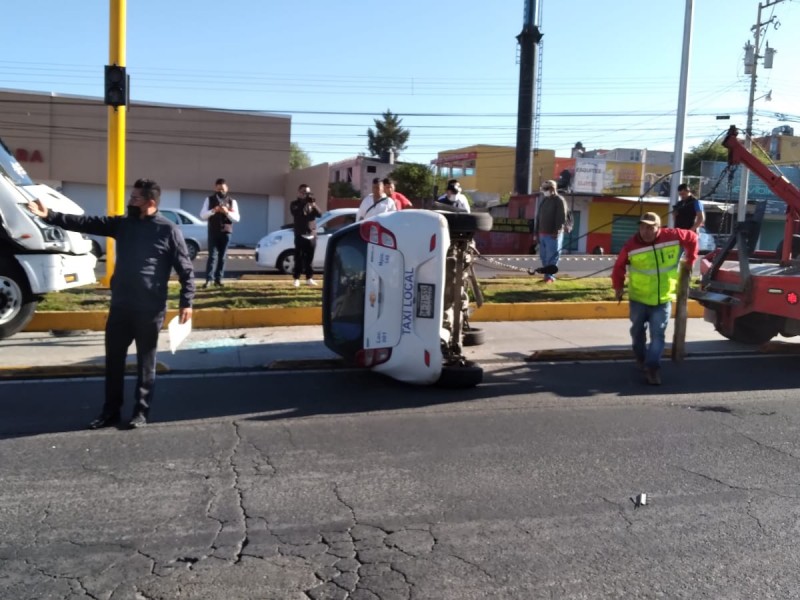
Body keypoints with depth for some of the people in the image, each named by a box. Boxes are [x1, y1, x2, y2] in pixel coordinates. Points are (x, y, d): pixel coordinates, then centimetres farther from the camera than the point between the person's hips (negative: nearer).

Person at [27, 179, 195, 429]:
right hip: (120, 305, 6)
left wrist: (186, 301, -13)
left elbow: (185, 268, -7)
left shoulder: (168, 230, -7)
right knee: (113, 359, 11)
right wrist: (50, 216, -5)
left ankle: (141, 412, 18)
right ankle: (111, 411, 23)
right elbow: (86, 223, 5)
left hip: (150, 309, -5)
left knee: (145, 361, 7)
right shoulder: (122, 224, 9)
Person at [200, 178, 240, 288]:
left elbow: (237, 218, -1)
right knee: (212, 255, -8)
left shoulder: (232, 201, 6)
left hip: (226, 232, 1)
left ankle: (218, 279, 9)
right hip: (213, 232, -1)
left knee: (222, 256, 4)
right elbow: (202, 215, 0)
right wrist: (213, 211, -17)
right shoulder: (209, 200, 6)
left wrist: (227, 212, -18)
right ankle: (208, 279, -9)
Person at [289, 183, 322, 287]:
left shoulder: (311, 203, 14)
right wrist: (305, 203, -22)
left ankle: (309, 278, 14)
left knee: (309, 258, 7)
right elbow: (296, 213, -17)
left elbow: (319, 214, 1)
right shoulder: (295, 204, 3)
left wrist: (313, 204, -13)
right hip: (300, 235, -3)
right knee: (299, 258, -5)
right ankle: (297, 279, -2)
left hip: (312, 235, 4)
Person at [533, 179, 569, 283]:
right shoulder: (543, 200, 17)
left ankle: (550, 276, -2)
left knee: (552, 256, -6)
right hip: (542, 234, 8)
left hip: (553, 234, -8)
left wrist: (557, 231, -23)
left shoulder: (559, 200, -6)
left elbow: (562, 217, -15)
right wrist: (536, 233, 17)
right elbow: (538, 218, 20)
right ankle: (547, 276, 18)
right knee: (543, 256, 10)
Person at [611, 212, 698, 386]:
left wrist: (689, 262, 9)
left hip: (663, 299, 0)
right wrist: (618, 287, 1)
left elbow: (692, 238, 7)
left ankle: (653, 367, -2)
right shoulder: (631, 245, -14)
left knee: (658, 334, -5)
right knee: (637, 331, 17)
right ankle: (641, 358, 40)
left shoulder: (673, 236, -11)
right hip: (638, 298, 0)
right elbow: (619, 267, -2)